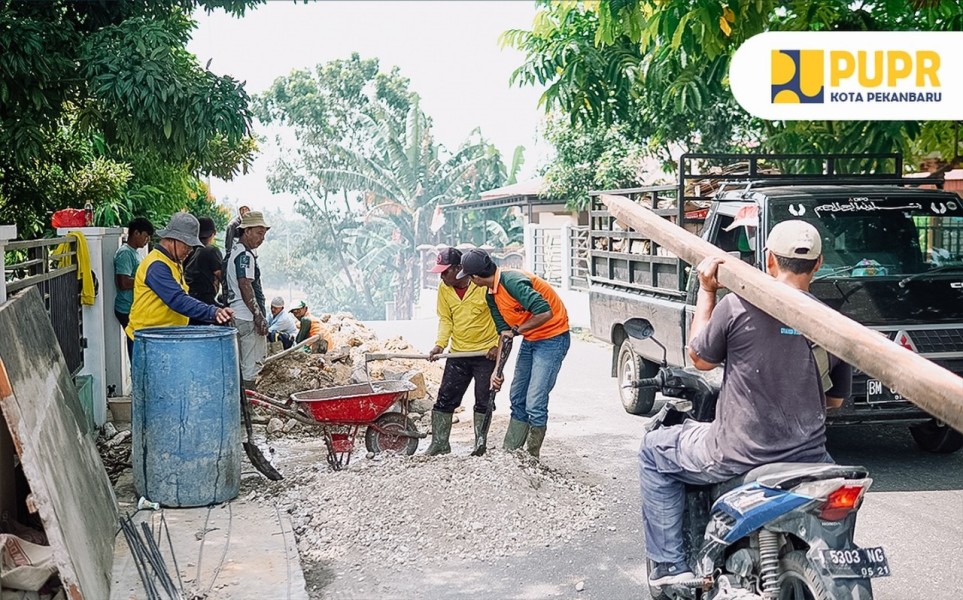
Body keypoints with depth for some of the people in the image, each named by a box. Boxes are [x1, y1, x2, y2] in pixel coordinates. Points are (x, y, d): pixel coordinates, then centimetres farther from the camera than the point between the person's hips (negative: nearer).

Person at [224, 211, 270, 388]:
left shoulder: (234, 250, 15)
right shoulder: (245, 255, -14)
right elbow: (245, 286, -21)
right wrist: (259, 316, -21)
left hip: (237, 315, 10)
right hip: (248, 317, -10)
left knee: (243, 364, 15)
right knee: (251, 365, -6)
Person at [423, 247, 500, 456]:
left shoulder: (485, 285, -15)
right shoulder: (444, 289, 1)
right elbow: (445, 319, 6)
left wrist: (498, 345, -13)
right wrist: (440, 344, -9)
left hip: (486, 353, -5)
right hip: (458, 353, 5)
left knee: (484, 401, 3)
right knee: (445, 398, 4)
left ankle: (480, 445, 15)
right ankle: (439, 444, 13)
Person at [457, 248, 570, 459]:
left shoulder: (513, 281, -26)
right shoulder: (491, 295, 3)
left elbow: (545, 312, -33)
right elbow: (503, 333, 8)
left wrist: (516, 330, -20)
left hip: (553, 337, -10)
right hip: (529, 340, 10)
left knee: (535, 404, -11)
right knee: (517, 399, 13)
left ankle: (532, 459, 2)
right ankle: (509, 453, 23)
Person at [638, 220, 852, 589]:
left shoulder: (738, 306, -13)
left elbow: (699, 358, 4)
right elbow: (836, 398, 10)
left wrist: (706, 292, 9)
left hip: (737, 458, -4)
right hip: (808, 461, 4)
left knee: (654, 452, 20)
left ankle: (669, 566, 16)